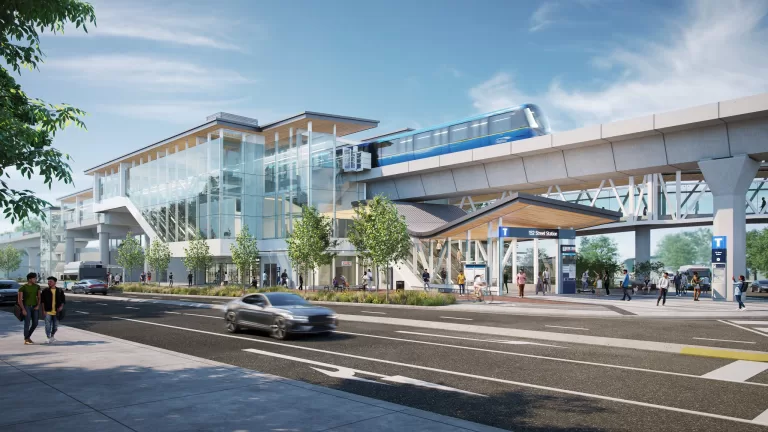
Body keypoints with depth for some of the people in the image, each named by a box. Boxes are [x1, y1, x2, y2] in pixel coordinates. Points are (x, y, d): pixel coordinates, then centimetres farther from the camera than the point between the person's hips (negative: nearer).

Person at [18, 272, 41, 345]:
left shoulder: (37, 287, 5)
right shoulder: (22, 287, -9)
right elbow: (19, 299, -10)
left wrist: (38, 305, -7)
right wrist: (23, 309, -16)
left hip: (35, 307, 5)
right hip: (26, 307, -5)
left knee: (35, 323, 3)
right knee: (27, 323, -10)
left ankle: (28, 337, 23)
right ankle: (26, 340, -3)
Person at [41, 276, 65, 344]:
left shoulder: (60, 291, 5)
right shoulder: (45, 291, 1)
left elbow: (63, 300, 12)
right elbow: (42, 301, 1)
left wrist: (61, 306, -6)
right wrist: (43, 310, -5)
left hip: (56, 312, 2)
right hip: (48, 311, -2)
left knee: (55, 326, 12)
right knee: (48, 325, -6)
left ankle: (52, 336, 34)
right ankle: (49, 338, 2)